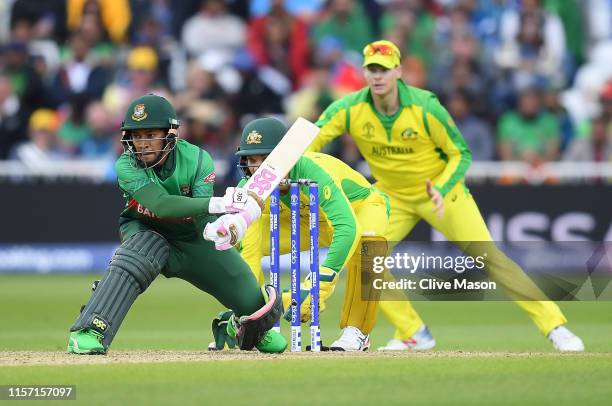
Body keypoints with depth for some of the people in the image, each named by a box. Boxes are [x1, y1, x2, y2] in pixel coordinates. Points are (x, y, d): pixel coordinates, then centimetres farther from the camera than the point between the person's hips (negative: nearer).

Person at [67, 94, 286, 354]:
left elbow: (205, 221, -32)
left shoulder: (197, 161, -23)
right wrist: (220, 203, -52)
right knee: (135, 258, -41)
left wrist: (230, 225, -57)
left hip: (193, 238, 2)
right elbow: (160, 205, -43)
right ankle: (88, 332, -38)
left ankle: (240, 326, 38)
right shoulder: (127, 166, -27)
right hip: (148, 234, -2)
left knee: (265, 309, -1)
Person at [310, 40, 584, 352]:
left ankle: (553, 325, -8)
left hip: (442, 189, -3)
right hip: (393, 197, 3)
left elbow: (461, 154, -15)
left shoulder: (425, 108, -25)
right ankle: (411, 333, 2)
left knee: (488, 256, -11)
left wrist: (440, 191, -32)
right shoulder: (349, 110, -18)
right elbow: (308, 144, -18)